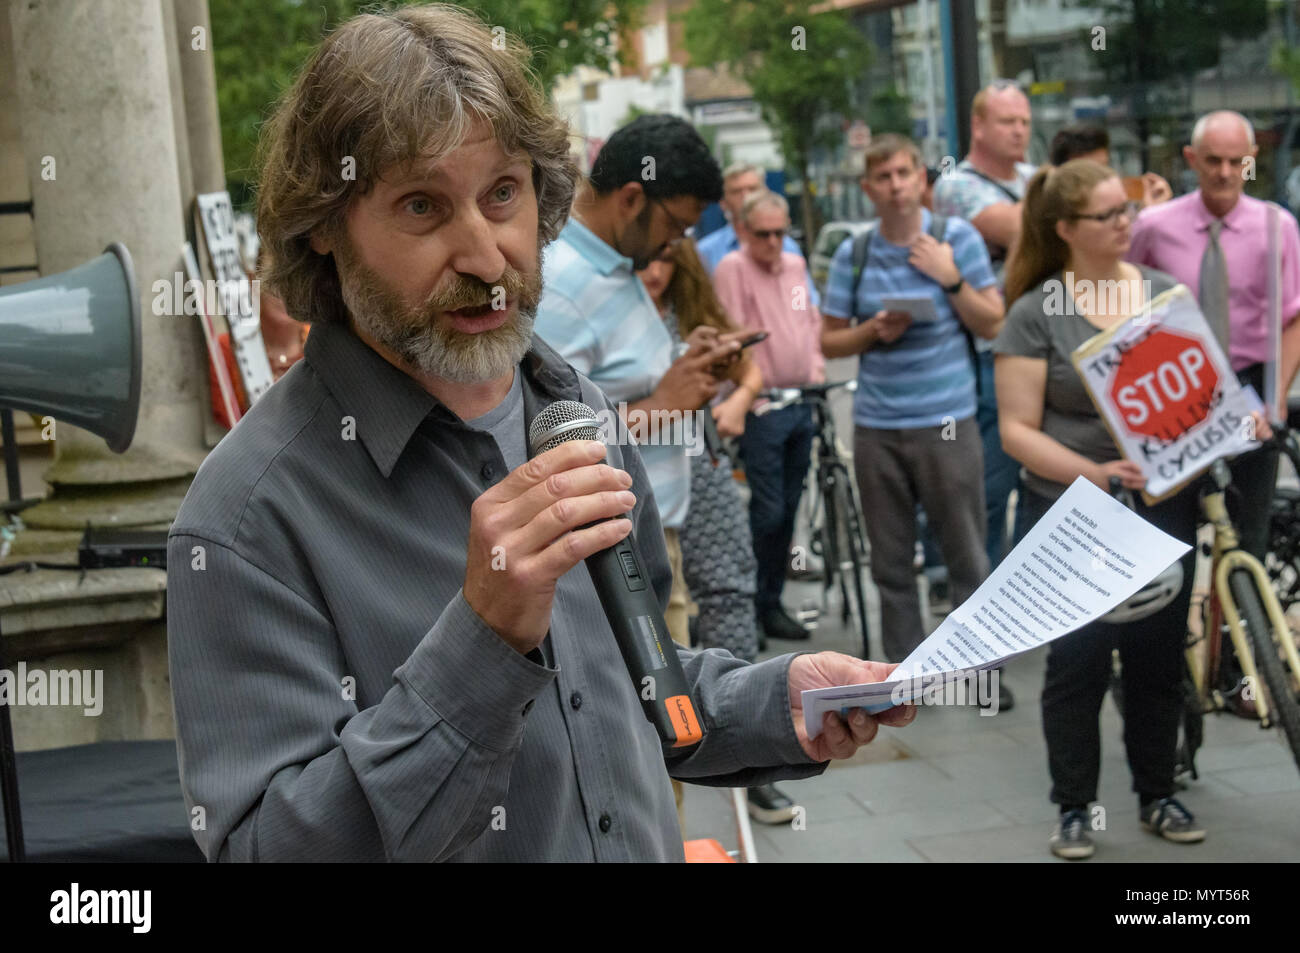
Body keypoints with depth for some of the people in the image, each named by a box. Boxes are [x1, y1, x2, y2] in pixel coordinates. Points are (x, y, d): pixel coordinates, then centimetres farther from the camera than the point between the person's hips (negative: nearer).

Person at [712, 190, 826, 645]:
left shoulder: (796, 265, 14)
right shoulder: (732, 267, -8)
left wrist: (817, 367, 11)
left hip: (801, 402, 7)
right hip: (761, 406, -7)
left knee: (787, 509, 11)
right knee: (767, 512, -8)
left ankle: (772, 600, 20)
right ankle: (755, 606, 4)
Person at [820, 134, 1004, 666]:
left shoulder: (957, 238, 1)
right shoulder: (852, 255, 5)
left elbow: (991, 325, 2)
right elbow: (830, 342, 9)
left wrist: (950, 279, -11)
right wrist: (874, 331, -9)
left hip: (946, 422, -2)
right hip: (876, 427, 2)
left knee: (967, 557, 1)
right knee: (891, 562, 9)